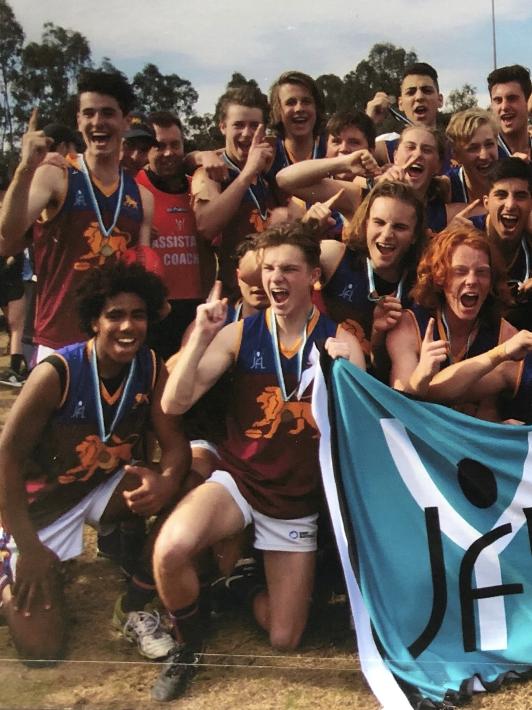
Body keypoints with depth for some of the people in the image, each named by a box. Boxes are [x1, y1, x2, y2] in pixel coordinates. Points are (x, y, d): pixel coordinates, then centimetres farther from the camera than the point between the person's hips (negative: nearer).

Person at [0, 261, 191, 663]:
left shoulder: (152, 370, -13)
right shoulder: (57, 373, -27)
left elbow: (176, 442, -13)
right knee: (42, 648, -10)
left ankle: (135, 610, -4)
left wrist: (167, 481, -39)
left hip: (108, 485, 5)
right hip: (43, 500, -4)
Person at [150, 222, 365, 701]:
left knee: (284, 640, 4)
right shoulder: (239, 334, -7)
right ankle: (190, 642, 0)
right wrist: (201, 337, -23)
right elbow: (174, 405, -12)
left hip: (299, 501, 1)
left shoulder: (340, 341, -8)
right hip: (237, 481, 0)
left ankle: (249, 585, 38)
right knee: (171, 549, -33)